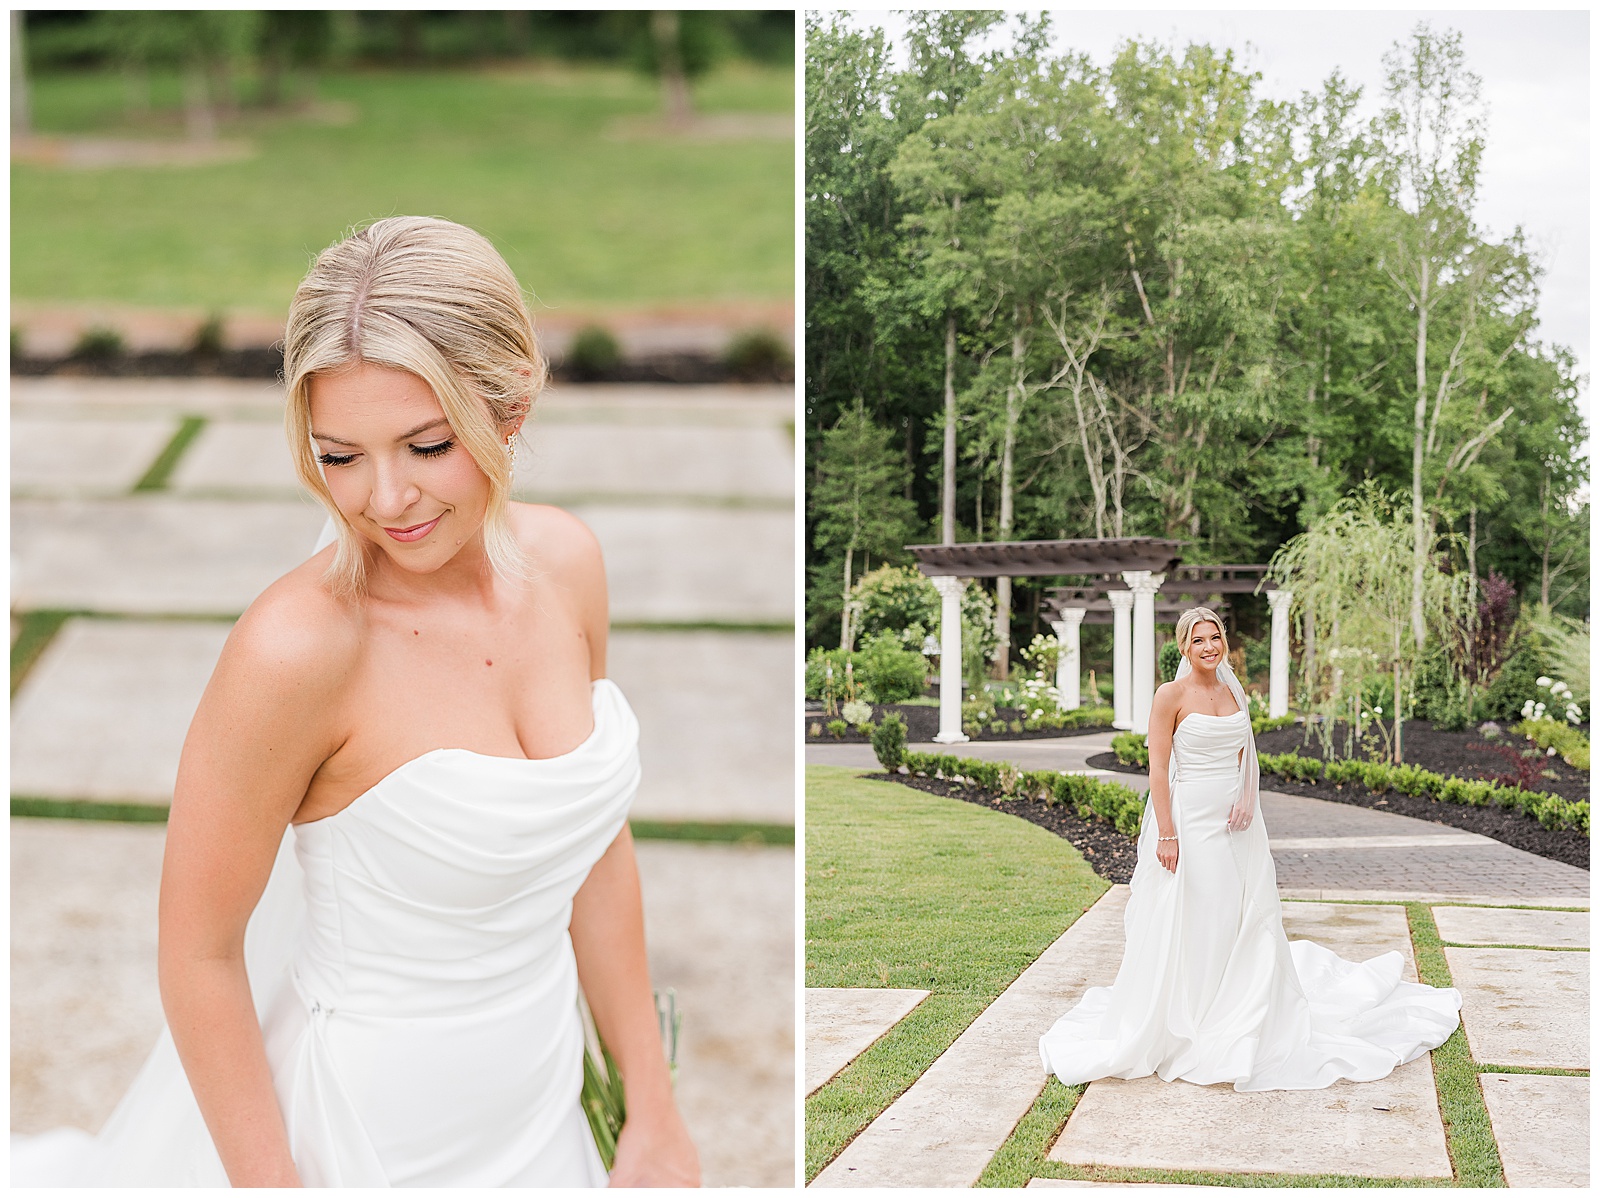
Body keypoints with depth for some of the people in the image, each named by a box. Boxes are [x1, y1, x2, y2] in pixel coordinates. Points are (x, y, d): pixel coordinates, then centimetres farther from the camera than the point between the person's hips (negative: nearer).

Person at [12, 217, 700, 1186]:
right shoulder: (296, 646, -26)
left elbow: (595, 837, 2)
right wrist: (274, 1183, -13)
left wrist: (654, 1116, 5)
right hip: (362, 1141, -5)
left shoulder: (566, 561, -9)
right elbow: (198, 951, -16)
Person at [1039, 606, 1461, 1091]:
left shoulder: (1233, 692, 10)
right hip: (1191, 819, -6)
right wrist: (1166, 834, -17)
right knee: (1190, 924, -2)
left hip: (1235, 821, 6)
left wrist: (1247, 799, -5)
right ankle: (1182, 1027, 11)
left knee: (1249, 919, 10)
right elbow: (1159, 769, -11)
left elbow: (1247, 759, 15)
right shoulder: (1172, 695, -8)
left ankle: (1244, 1022, 25)